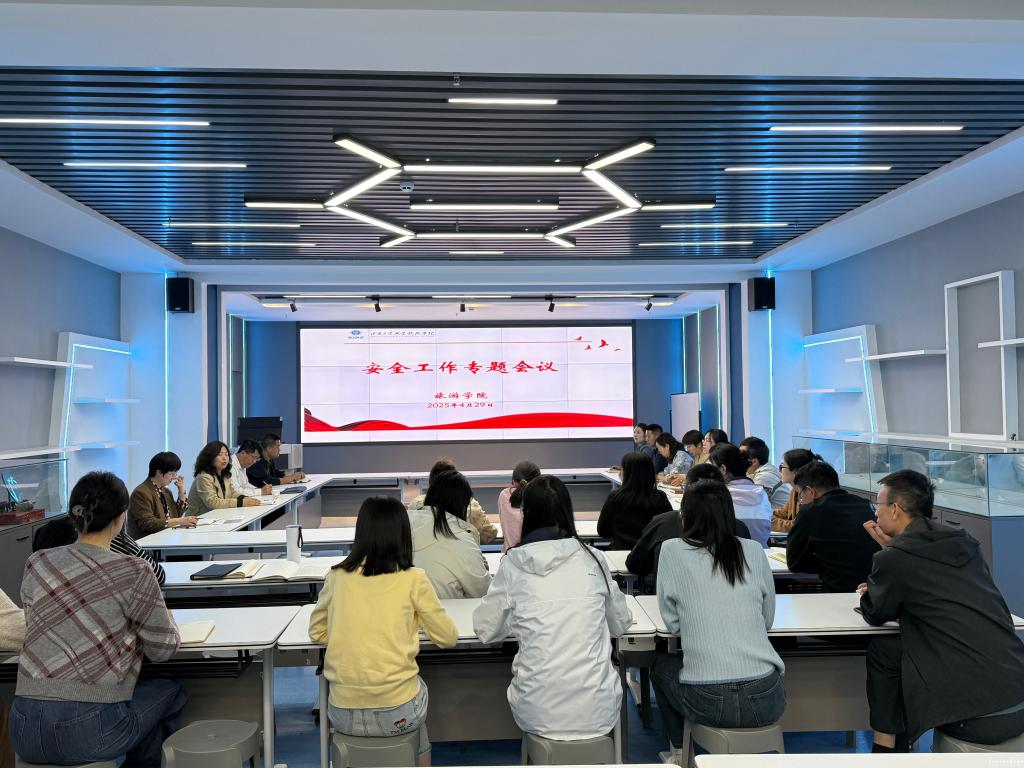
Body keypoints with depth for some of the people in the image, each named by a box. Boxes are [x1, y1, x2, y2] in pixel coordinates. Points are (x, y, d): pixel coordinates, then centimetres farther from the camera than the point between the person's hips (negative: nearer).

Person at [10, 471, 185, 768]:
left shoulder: (36, 565, 2)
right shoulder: (133, 573, -12)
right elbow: (163, 650, -2)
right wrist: (159, 619, 19)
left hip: (24, 730, 5)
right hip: (89, 732, -5)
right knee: (172, 692, 25)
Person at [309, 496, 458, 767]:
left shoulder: (337, 576, -1)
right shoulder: (413, 579, -9)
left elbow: (316, 632, 14)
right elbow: (448, 637, 1)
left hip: (342, 715, 3)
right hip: (397, 714, -2)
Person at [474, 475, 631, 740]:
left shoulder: (512, 564, -5)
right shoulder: (593, 559, -1)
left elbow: (486, 630, 6)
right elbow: (620, 624, 13)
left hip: (538, 716, -1)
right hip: (598, 714, 1)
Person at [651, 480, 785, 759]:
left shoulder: (672, 550, -3)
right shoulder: (754, 551, 4)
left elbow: (672, 623, 4)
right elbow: (768, 619, 14)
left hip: (707, 703, -2)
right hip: (766, 701, 3)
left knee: (660, 663, 29)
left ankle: (680, 753, 35)